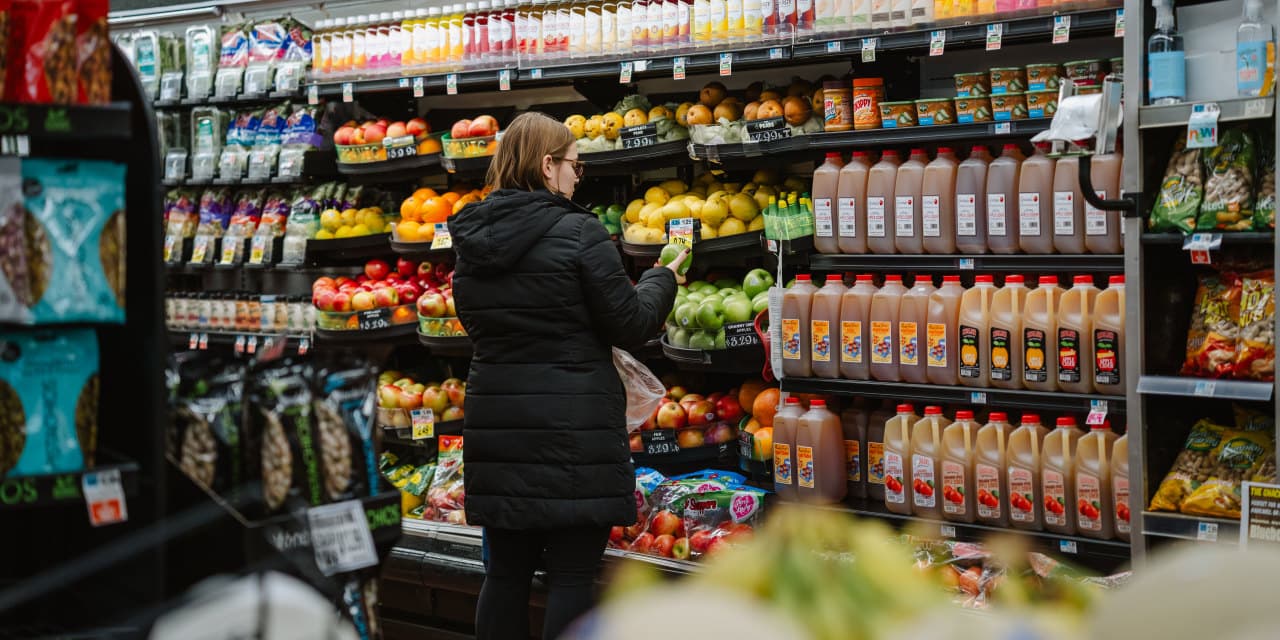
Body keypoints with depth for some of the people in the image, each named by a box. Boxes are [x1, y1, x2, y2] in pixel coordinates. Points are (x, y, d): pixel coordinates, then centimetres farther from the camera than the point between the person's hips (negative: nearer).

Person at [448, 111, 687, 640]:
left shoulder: (471, 240, 8)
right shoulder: (579, 233, -12)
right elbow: (630, 324, -7)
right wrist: (662, 279, 10)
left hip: (496, 425, 6)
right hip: (572, 427, -6)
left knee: (505, 572, 12)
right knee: (572, 577, -1)